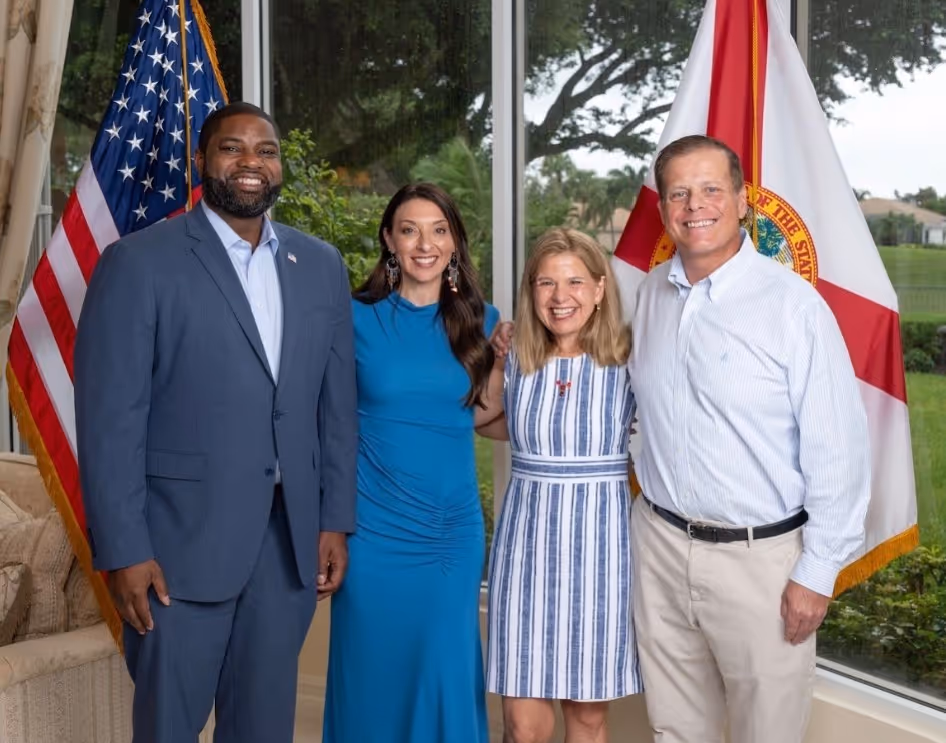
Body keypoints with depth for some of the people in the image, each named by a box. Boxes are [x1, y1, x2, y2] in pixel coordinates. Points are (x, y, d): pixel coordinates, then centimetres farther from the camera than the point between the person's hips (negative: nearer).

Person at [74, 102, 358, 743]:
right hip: (180, 541, -4)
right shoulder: (138, 262, -6)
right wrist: (124, 550, -13)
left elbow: (337, 404, 11)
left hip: (291, 540, 4)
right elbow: (110, 418, -9)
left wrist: (335, 521, 6)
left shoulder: (321, 265, 8)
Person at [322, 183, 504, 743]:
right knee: (374, 680, 10)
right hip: (374, 530, -2)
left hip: (454, 531, 2)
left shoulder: (480, 320, 3)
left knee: (446, 682, 9)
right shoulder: (356, 317, -4)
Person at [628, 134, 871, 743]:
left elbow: (837, 450, -13)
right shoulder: (652, 292, 5)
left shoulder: (792, 303, -14)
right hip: (661, 543, 5)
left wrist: (817, 573, -12)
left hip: (760, 556, -5)